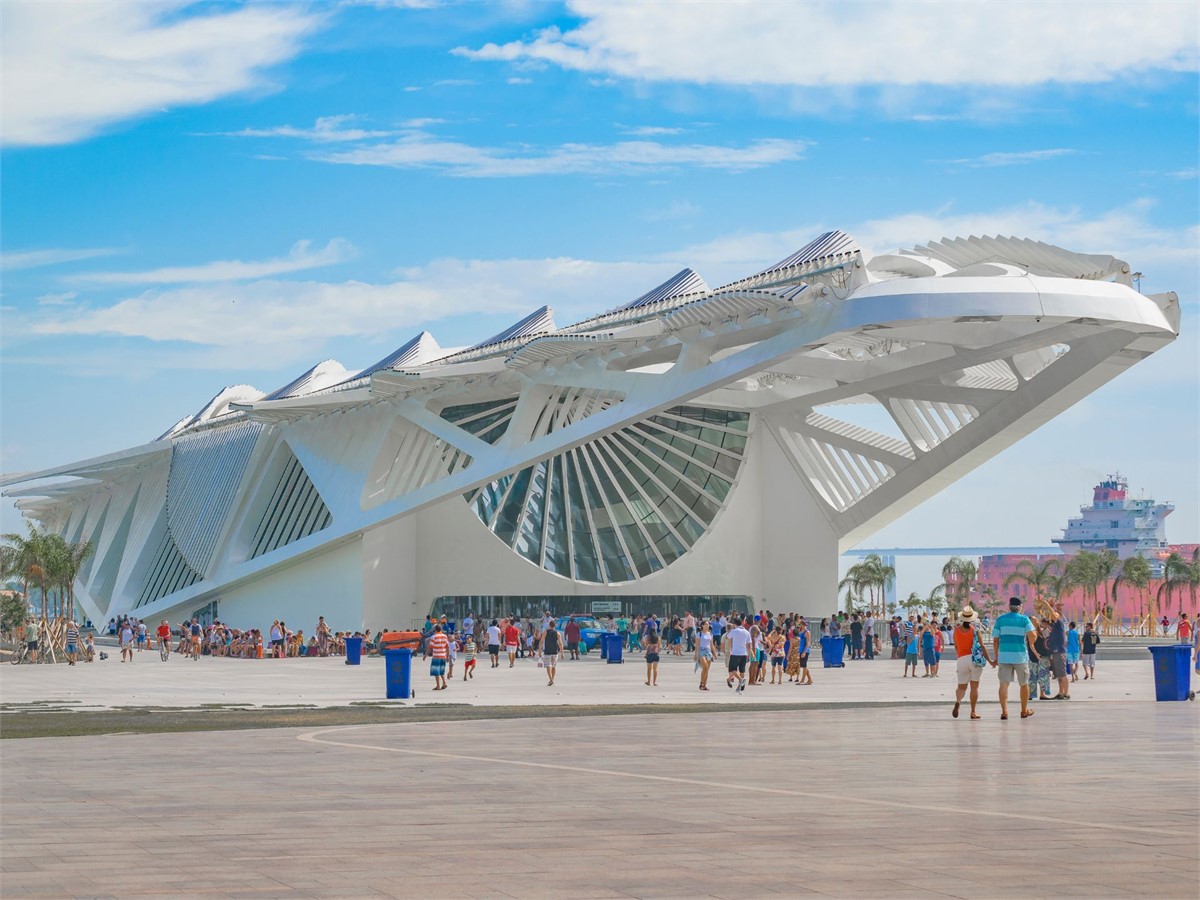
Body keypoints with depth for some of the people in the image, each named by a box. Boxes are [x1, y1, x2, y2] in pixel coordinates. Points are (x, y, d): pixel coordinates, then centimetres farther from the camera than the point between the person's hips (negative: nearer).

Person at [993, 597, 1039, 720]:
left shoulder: (1000, 619, 7)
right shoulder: (1024, 619, 1)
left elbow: (995, 640, 6)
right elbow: (1031, 635, -13)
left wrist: (996, 657, 13)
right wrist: (1031, 645, 7)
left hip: (1004, 656, 1)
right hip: (1020, 656, -1)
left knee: (1004, 683, -1)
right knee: (1024, 683, 14)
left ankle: (1004, 711, -13)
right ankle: (1024, 710, 24)